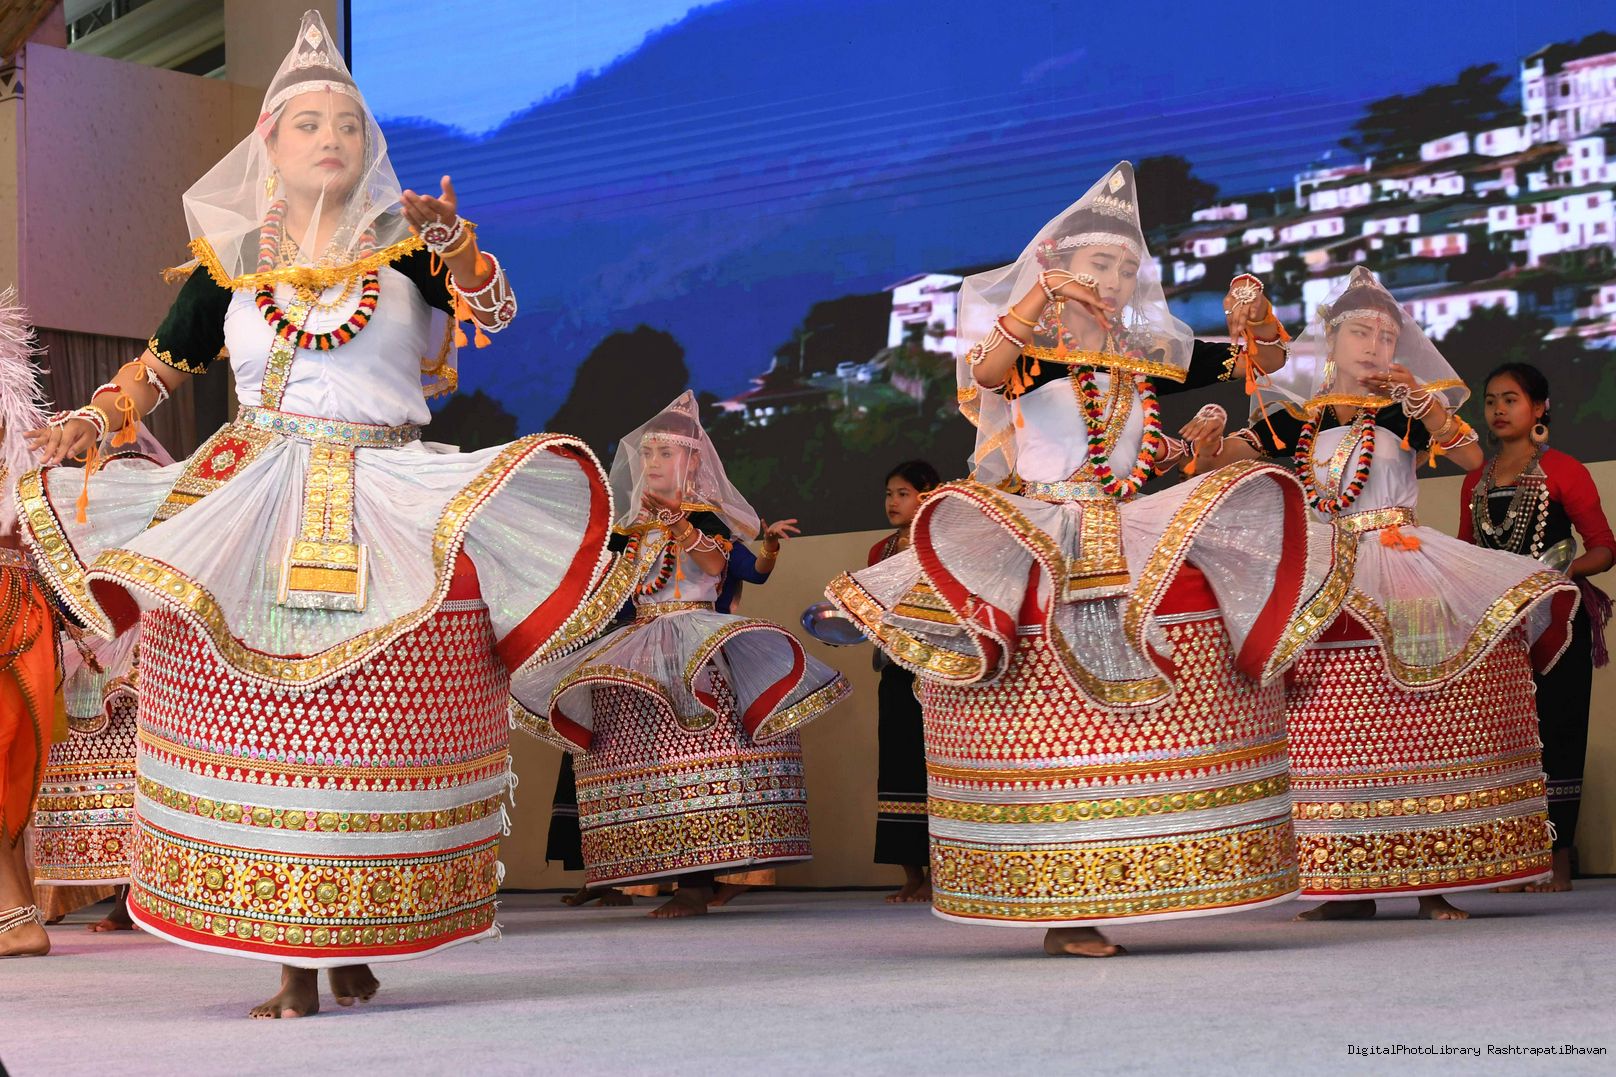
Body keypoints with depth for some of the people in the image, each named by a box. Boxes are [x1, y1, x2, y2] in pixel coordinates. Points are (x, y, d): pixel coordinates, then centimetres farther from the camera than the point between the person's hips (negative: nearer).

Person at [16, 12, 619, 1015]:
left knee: (375, 728, -4)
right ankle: (290, 956, 1)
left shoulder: (405, 247, 7)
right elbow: (164, 364, 19)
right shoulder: (231, 259, 12)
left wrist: (452, 238, -24)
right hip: (250, 509, 1)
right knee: (259, 723, -4)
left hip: (387, 509, -1)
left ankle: (356, 942, 6)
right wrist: (92, 422, 4)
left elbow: (493, 310, -6)